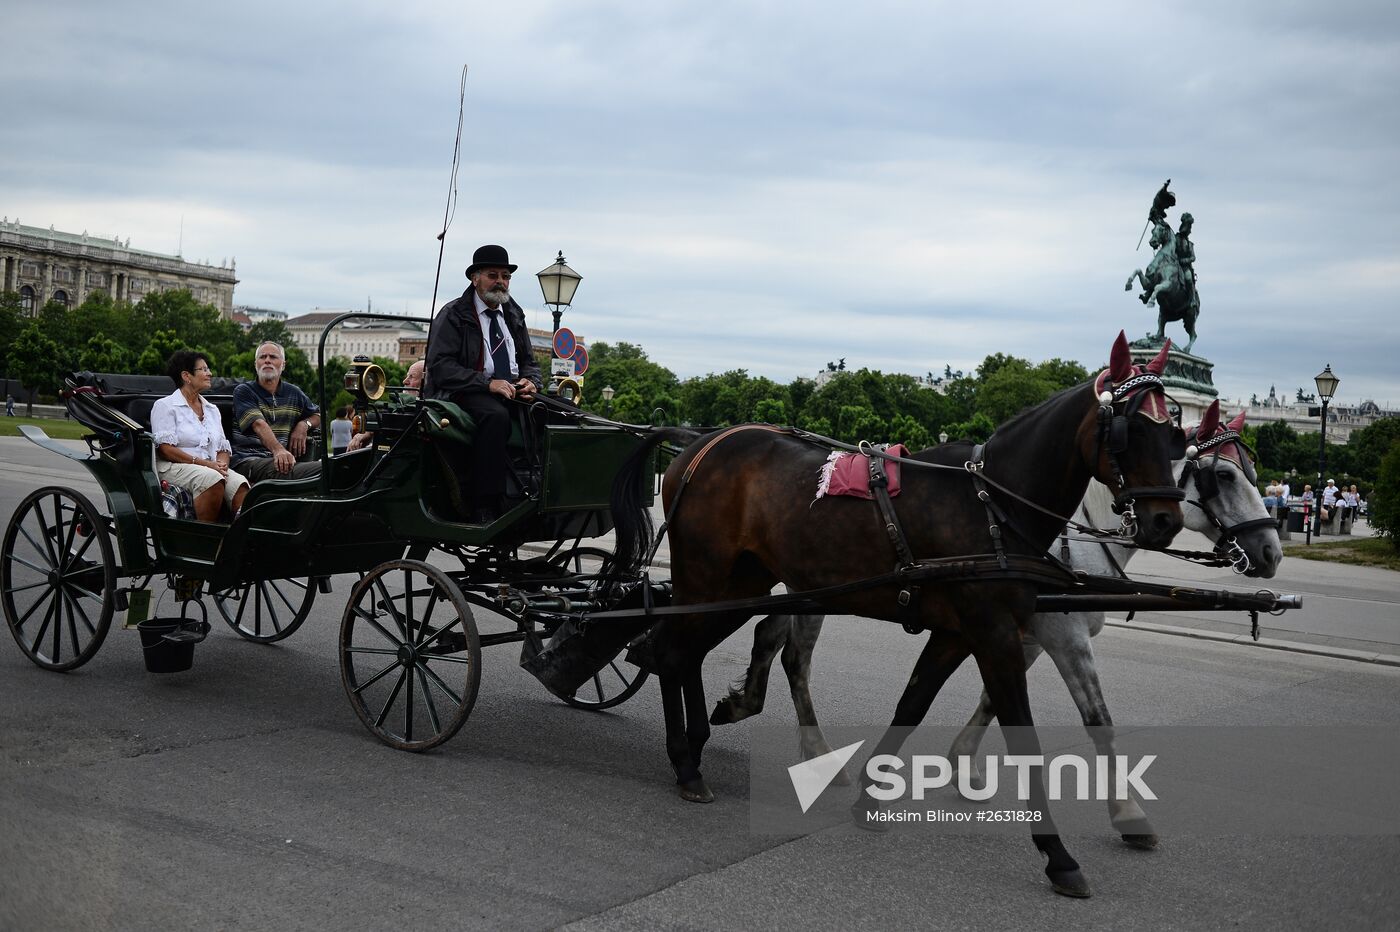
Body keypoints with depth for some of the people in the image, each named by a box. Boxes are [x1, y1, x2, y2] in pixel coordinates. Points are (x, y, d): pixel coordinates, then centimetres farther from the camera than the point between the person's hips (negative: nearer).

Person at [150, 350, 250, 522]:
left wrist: (221, 464, -7)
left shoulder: (212, 409, 23)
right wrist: (204, 463, -16)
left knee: (240, 483, -27)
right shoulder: (165, 406, 4)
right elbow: (165, 449, -7)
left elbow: (223, 448, 19)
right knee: (212, 478, -37)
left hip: (212, 467, 5)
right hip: (174, 467, -5)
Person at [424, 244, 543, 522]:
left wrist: (529, 381, -2)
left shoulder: (513, 315, 21)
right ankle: (484, 506, -39)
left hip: (513, 393, 6)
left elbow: (529, 361, 24)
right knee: (496, 416, -38)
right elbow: (440, 366, -11)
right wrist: (488, 384, -21)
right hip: (466, 395, -6)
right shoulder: (453, 315, 1)